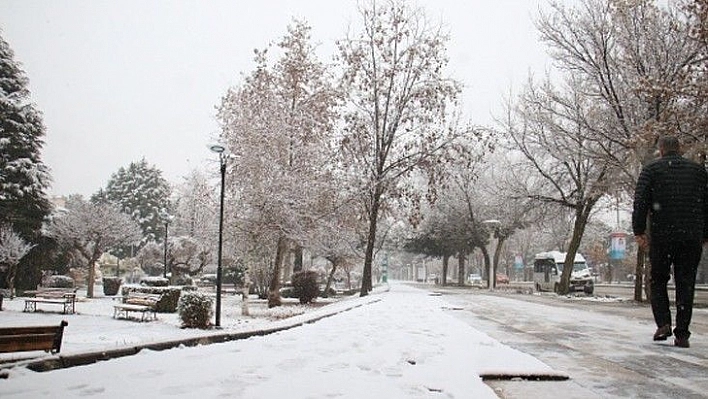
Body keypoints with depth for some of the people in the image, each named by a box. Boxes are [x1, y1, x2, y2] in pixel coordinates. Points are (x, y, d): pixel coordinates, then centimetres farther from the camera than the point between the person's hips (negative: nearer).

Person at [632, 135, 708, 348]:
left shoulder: (651, 169, 2)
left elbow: (640, 201, -7)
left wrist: (639, 231, -5)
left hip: (661, 236, -2)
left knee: (658, 281, 12)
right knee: (685, 284, 5)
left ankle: (663, 323, -1)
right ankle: (682, 334, 4)